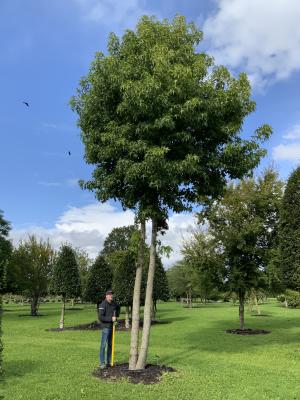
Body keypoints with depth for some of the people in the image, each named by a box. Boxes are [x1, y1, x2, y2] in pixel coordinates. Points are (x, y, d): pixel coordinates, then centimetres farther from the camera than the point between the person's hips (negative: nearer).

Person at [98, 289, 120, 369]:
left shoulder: (113, 303, 7)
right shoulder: (103, 305, -15)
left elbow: (118, 307, 31)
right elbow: (100, 317, -21)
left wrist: (117, 314, 15)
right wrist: (111, 318, -23)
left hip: (112, 326, 7)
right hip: (106, 327, -7)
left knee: (110, 345, 12)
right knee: (103, 345, -7)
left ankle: (108, 362, 20)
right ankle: (102, 363, -1)